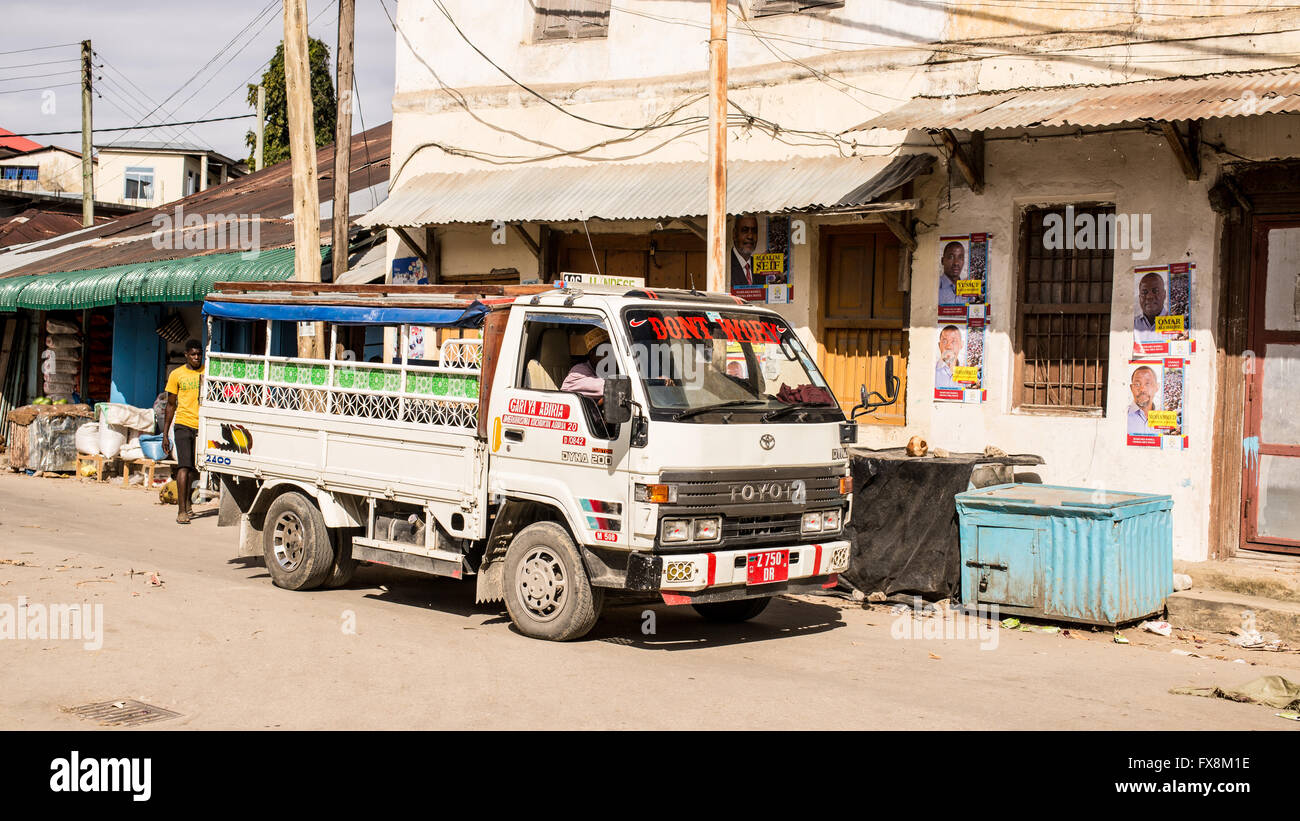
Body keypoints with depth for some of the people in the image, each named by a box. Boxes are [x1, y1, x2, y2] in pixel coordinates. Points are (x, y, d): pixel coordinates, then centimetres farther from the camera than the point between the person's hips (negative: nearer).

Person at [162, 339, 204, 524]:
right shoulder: (177, 375, 4)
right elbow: (171, 405, 9)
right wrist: (165, 434, 7)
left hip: (203, 426, 2)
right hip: (184, 424, -2)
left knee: (195, 467, 10)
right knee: (184, 466, -11)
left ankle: (185, 498, 34)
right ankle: (182, 510, -13)